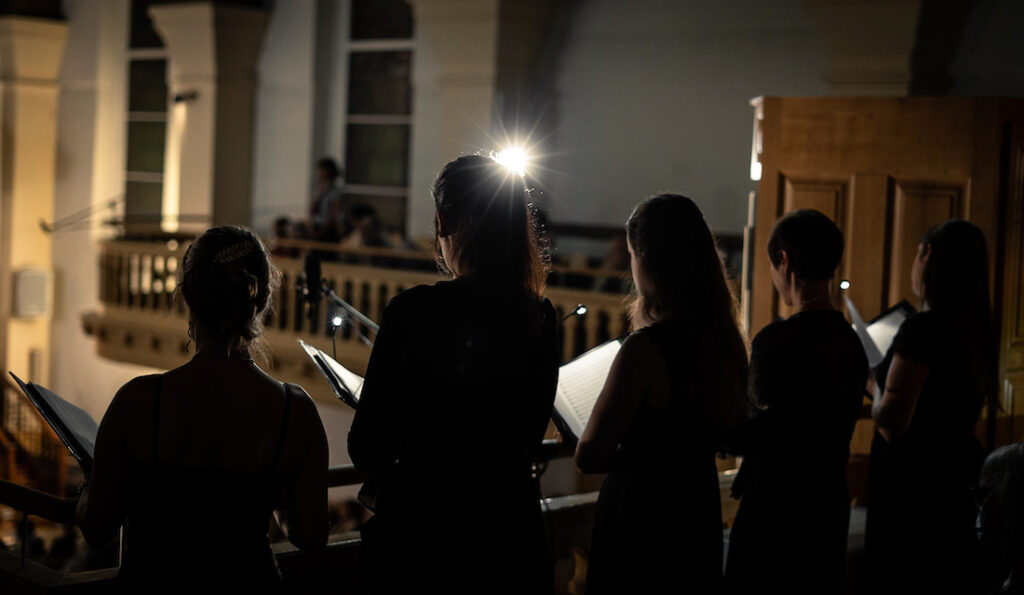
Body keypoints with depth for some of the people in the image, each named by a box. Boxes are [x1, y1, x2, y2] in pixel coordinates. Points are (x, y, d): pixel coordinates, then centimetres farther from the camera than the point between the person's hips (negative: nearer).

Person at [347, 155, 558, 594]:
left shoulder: (413, 311, -16)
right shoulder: (540, 319, -3)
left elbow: (366, 448, -11)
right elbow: (528, 442, 8)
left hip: (421, 531, -4)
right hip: (512, 529, 4)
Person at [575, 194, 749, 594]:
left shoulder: (646, 349, -24)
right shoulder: (726, 340, -2)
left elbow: (589, 457, -19)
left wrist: (628, 453, -1)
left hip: (642, 520, -7)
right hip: (701, 514, 7)